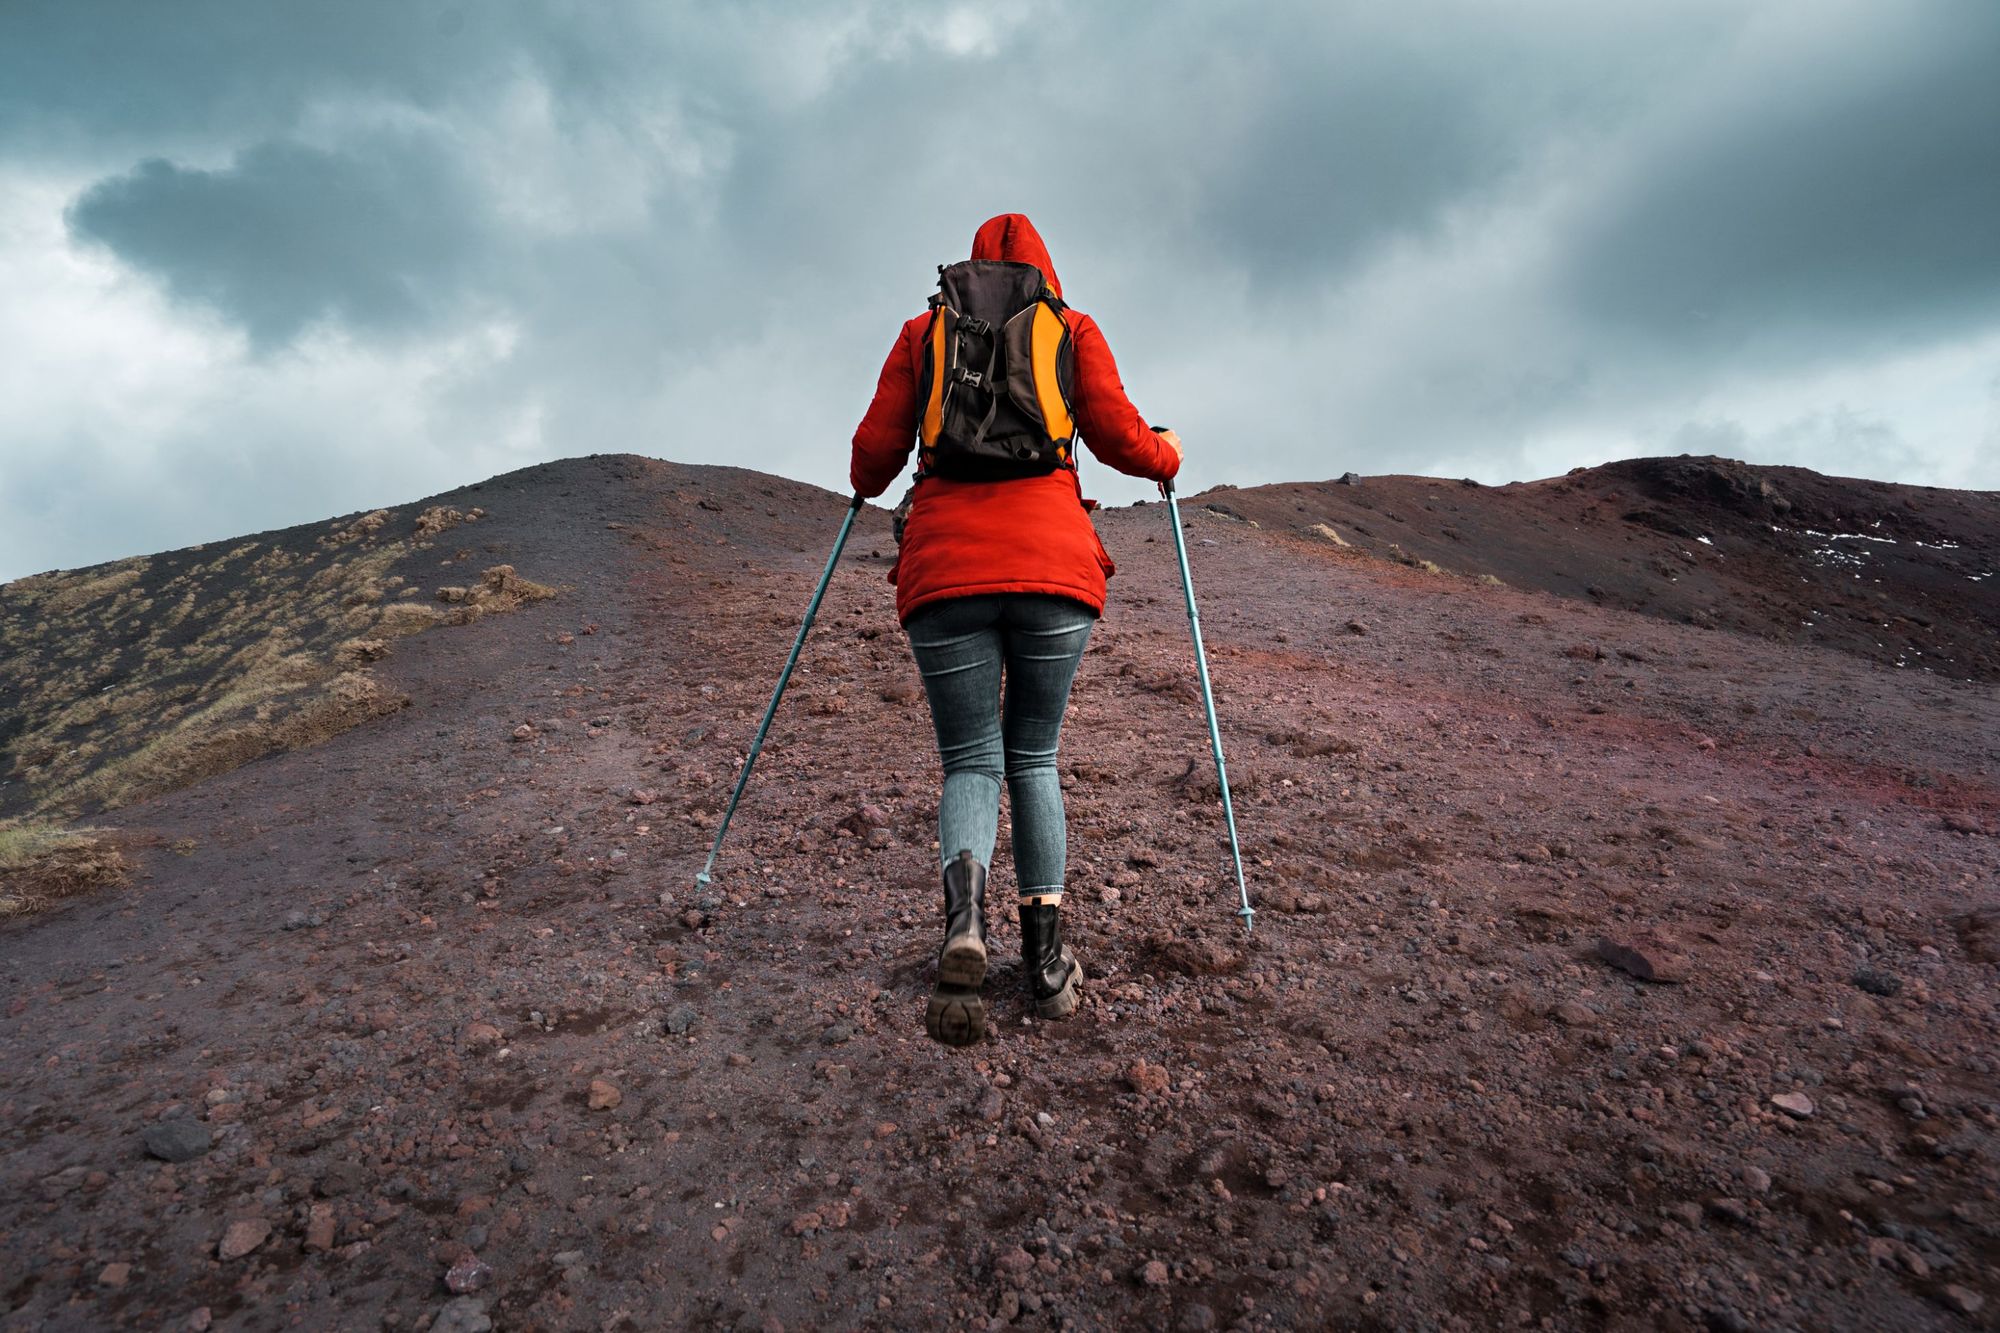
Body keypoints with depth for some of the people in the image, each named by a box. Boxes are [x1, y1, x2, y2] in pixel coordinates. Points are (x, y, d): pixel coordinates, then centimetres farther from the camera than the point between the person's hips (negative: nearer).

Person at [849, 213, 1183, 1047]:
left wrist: (867, 485, 34)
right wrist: (1167, 457, 28)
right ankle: (1047, 961, 6)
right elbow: (1117, 436, 7)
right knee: (1034, 756, 13)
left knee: (971, 763, 6)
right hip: (1052, 562, 0)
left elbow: (875, 450, 12)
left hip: (944, 565, 0)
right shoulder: (1074, 328, 16)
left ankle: (964, 914, -24)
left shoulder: (922, 332, 18)